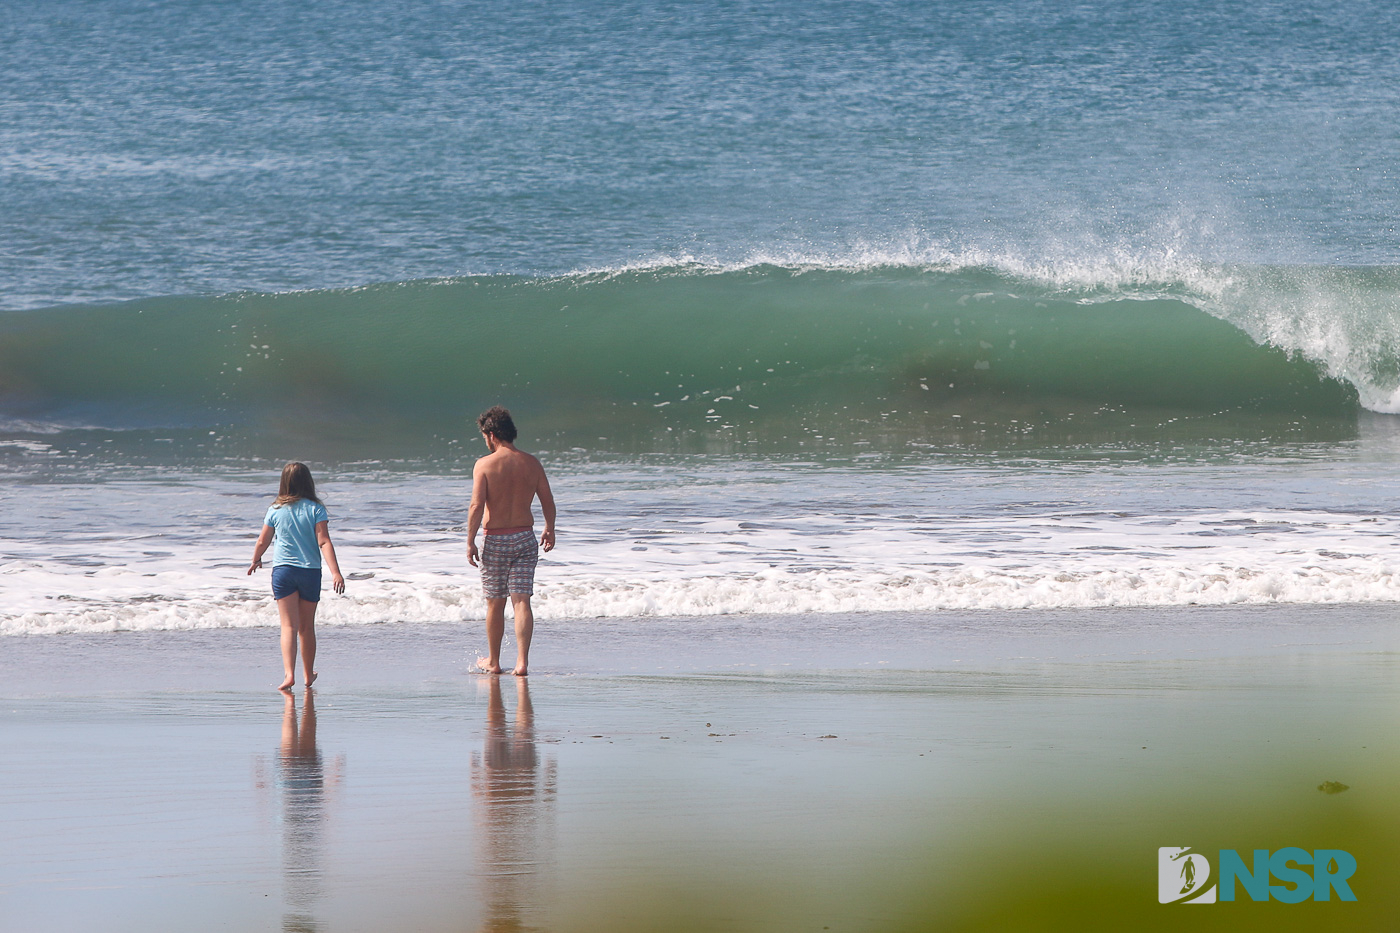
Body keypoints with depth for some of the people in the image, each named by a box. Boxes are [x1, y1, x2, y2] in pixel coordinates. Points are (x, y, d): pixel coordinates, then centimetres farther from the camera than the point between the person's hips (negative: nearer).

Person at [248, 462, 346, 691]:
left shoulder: (276, 510, 1)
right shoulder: (315, 509, -4)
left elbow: (263, 542, 9)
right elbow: (324, 541, -13)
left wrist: (255, 561, 29)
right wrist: (335, 572, -17)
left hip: (283, 569, 0)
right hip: (310, 571, 0)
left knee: (289, 626, -5)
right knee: (307, 627, 14)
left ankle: (289, 673, -23)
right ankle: (309, 676, 27)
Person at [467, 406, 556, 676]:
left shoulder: (485, 465, -11)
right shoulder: (531, 463, 1)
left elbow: (477, 506, -16)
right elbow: (548, 501, 7)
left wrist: (470, 542, -8)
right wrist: (549, 530, 23)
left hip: (495, 540, -2)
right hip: (525, 537, 2)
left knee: (495, 603, 11)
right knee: (522, 601, -1)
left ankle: (493, 661, 24)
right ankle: (522, 661, -13)